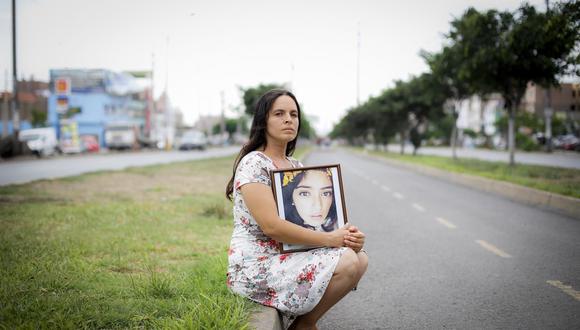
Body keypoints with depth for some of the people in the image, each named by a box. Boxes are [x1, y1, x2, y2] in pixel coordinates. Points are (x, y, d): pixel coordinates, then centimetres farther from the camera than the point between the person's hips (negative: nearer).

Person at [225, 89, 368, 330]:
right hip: (256, 266, -9)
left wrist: (348, 236, -12)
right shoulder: (253, 164, -13)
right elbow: (271, 226, -23)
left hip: (288, 257, 9)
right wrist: (330, 239, -21)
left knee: (359, 257, -3)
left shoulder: (296, 167, 14)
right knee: (347, 263, -21)